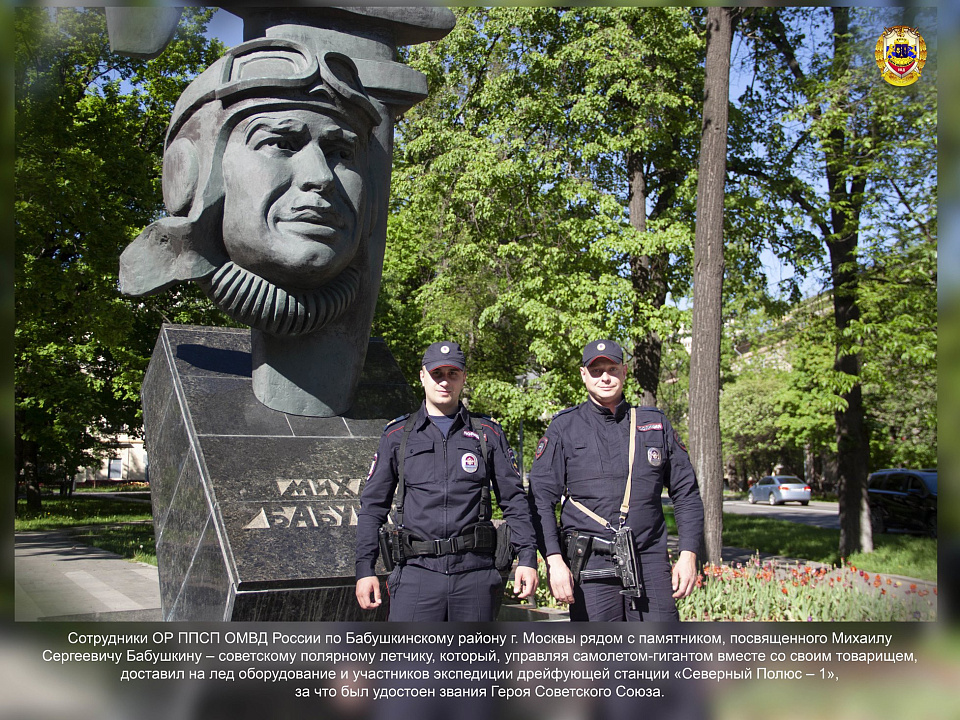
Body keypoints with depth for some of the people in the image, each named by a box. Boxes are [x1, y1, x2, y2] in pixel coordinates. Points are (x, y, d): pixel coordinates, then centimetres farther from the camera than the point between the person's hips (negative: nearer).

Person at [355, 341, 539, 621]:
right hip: (417, 571, -1)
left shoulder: (488, 433, 11)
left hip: (475, 571, 1)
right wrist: (365, 569, 2)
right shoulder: (397, 435, 10)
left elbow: (514, 500, 11)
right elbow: (372, 506, 10)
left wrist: (527, 559, 1)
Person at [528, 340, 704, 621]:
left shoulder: (656, 424, 13)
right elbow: (541, 500, -1)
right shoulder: (564, 427, 5)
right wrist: (554, 561, -12)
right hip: (590, 566, -2)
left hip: (650, 564, 2)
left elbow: (686, 493, 15)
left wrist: (688, 555, 5)